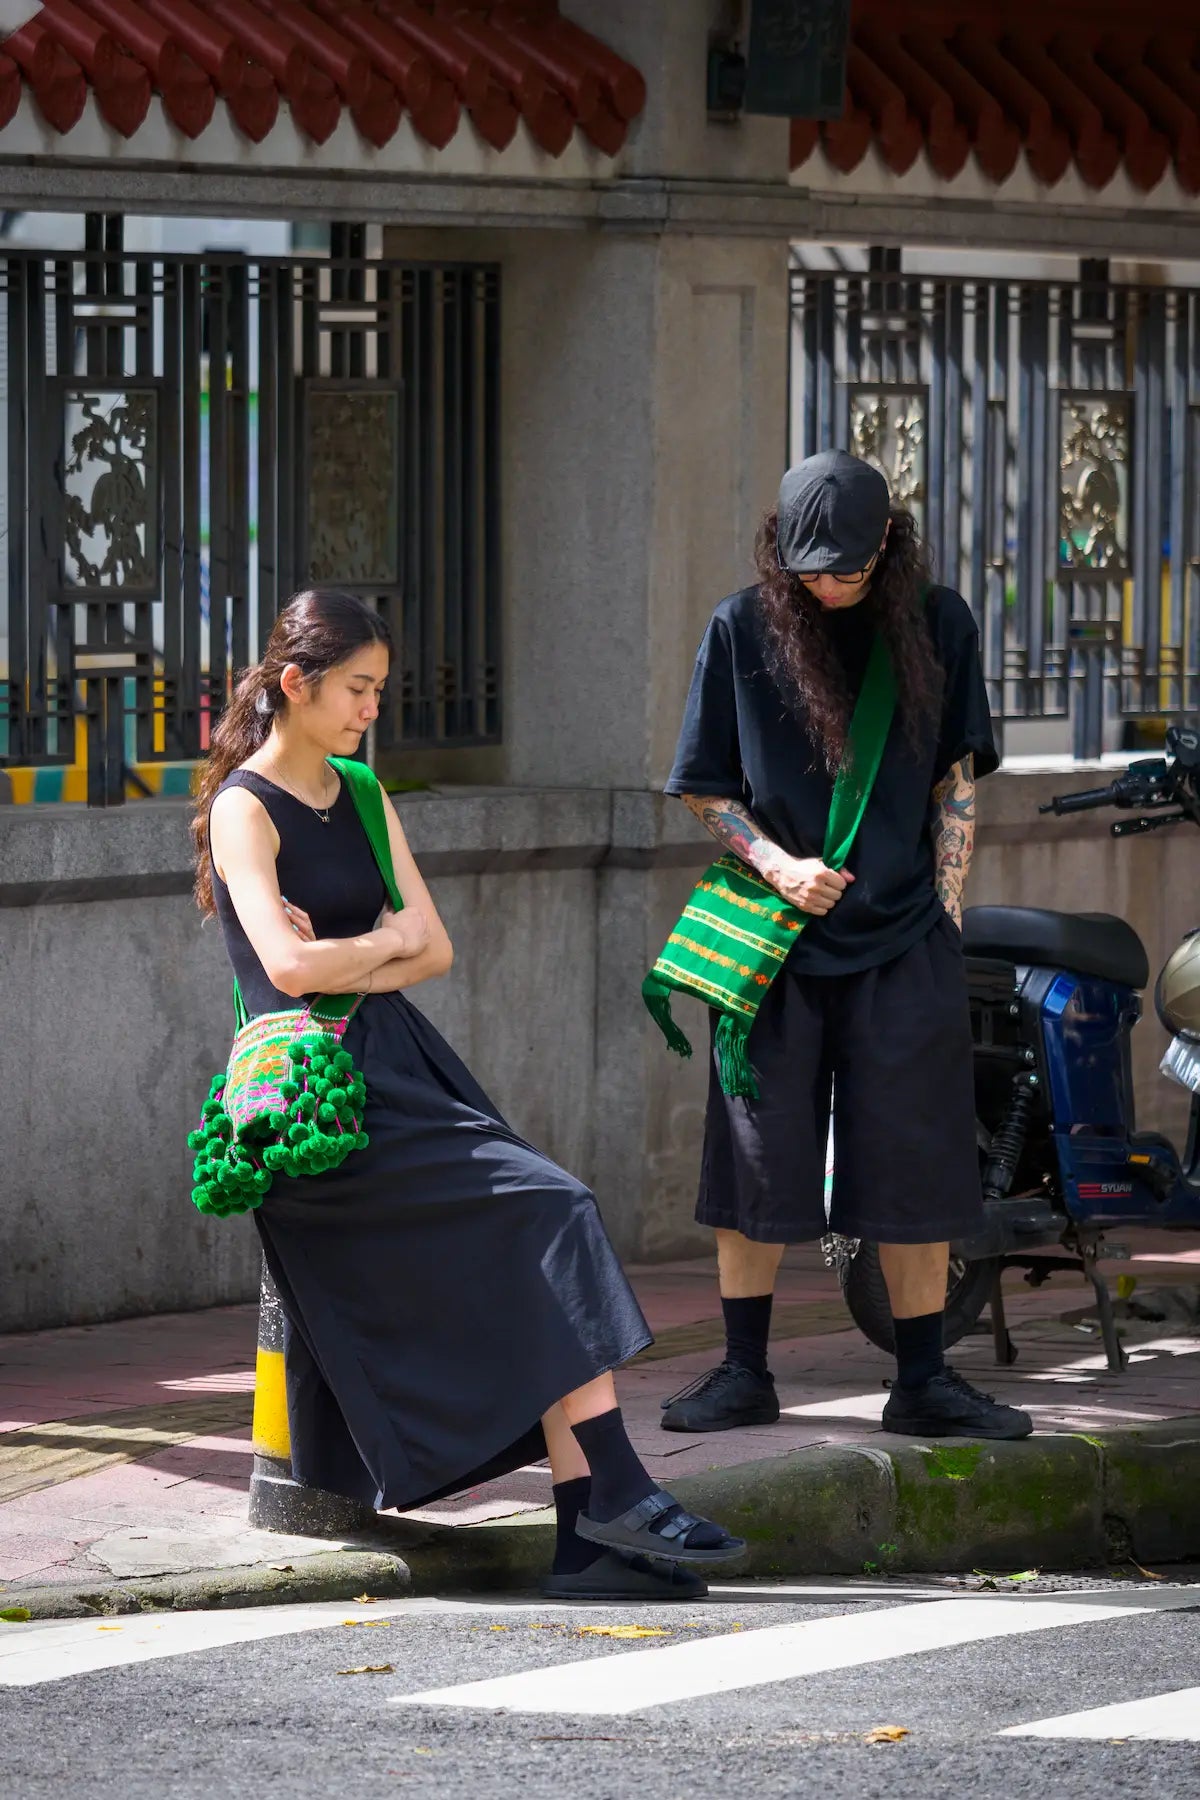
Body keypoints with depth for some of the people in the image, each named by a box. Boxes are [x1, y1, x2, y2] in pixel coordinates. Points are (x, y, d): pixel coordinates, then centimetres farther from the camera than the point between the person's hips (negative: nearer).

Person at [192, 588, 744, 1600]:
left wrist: (348, 964, -6)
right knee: (551, 1211, -21)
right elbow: (290, 968, -18)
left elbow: (434, 951, 12)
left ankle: (589, 1534, -16)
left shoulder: (361, 801, 19)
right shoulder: (244, 810, -4)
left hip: (404, 1062, 7)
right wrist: (386, 941, 0)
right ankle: (614, 1489, -21)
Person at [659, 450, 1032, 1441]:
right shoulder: (742, 629, 0)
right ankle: (745, 1372, 13)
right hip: (776, 938, -1)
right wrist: (778, 866, -11)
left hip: (905, 941, 1)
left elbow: (957, 779, 9)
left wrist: (946, 914, 2)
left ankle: (924, 1380, 10)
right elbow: (705, 789, 5)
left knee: (916, 1167, 2)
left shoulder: (939, 624, 4)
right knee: (756, 1160, 3)